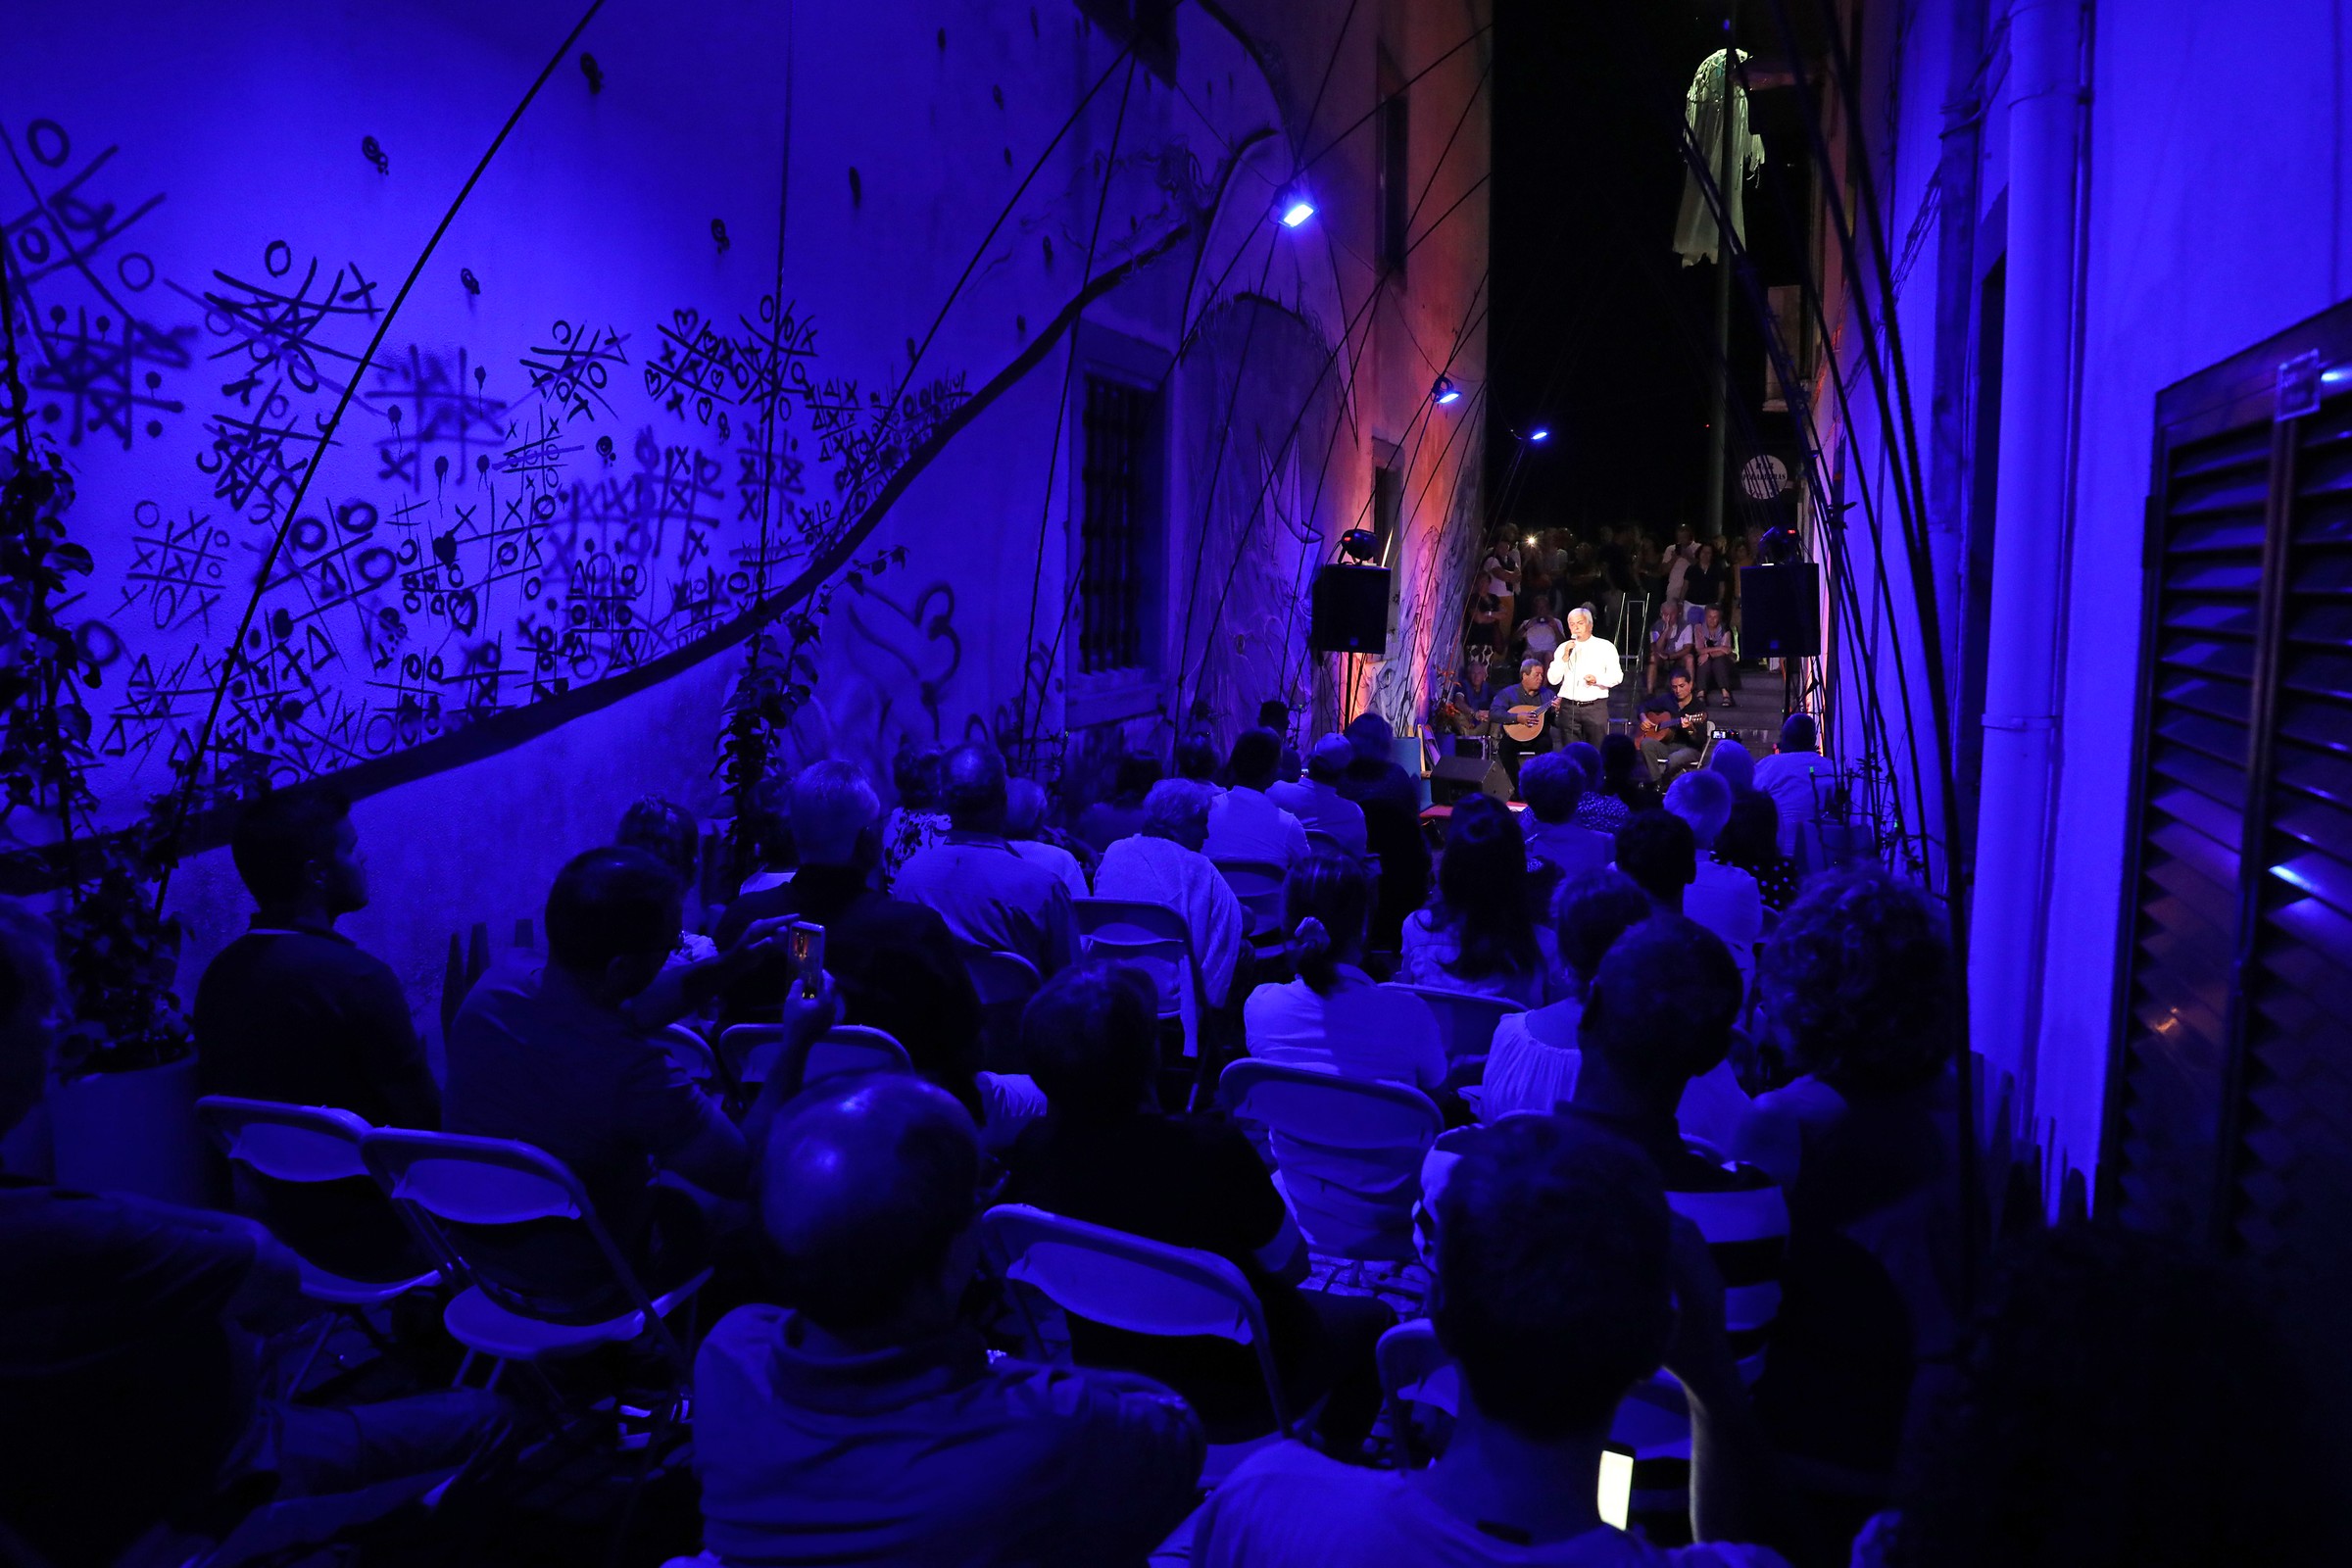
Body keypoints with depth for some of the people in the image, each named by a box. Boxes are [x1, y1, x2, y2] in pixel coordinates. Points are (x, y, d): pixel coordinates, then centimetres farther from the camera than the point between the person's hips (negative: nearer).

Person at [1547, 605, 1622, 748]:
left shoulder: (1605, 646, 6)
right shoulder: (1563, 648, 10)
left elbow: (1617, 676, 2)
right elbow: (1553, 680, 3)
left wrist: (1597, 680, -15)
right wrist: (1565, 656, -7)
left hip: (1596, 707, -2)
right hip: (1569, 708, 2)